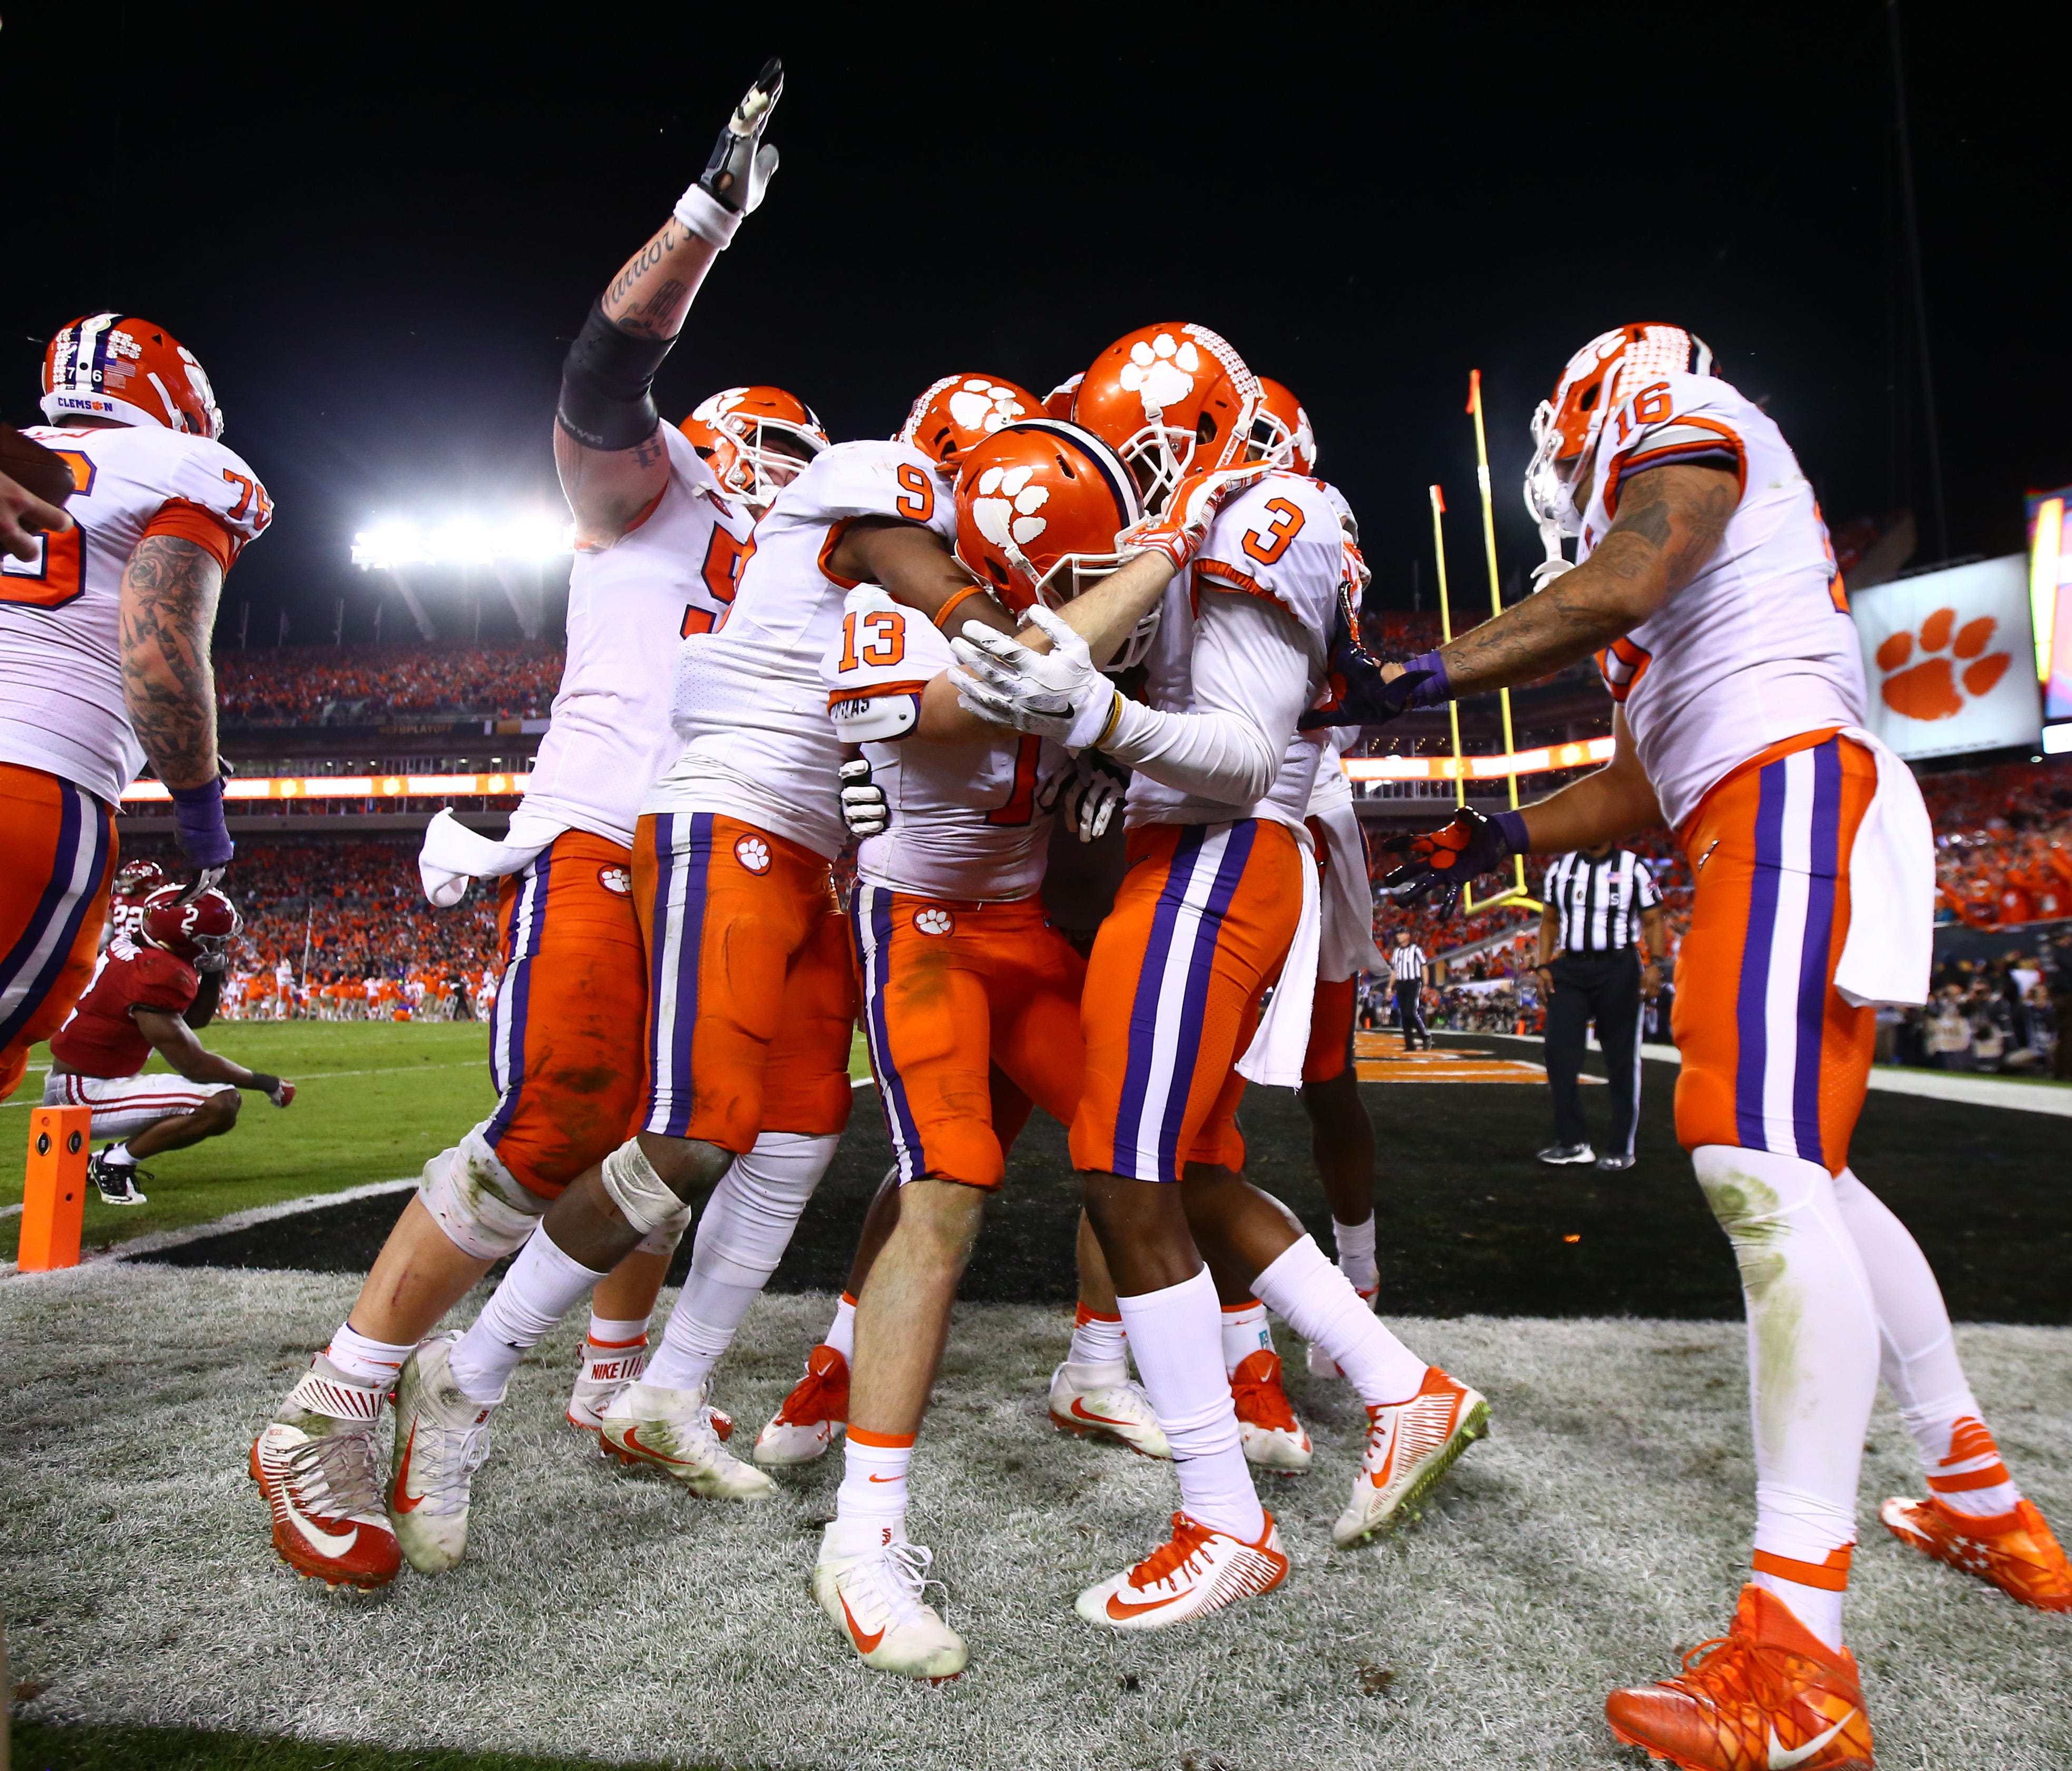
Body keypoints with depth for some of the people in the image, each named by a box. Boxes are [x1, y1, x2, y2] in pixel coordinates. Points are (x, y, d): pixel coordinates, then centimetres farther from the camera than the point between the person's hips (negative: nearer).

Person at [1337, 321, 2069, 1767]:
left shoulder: (1689, 427, 5)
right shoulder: (1664, 607, 30)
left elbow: (1615, 587, -16)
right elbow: (1638, 788, 26)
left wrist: (1412, 683, -14)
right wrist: (1498, 843, 22)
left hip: (1793, 787, -11)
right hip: (1759, 830, 11)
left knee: (1765, 1173, -20)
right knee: (1804, 1175, 15)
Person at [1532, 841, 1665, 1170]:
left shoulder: (1633, 868, -1)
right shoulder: (1560, 870, 9)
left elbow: (1653, 921, 0)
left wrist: (1655, 964, -13)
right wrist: (1544, 965, 6)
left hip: (1618, 969, -3)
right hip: (1570, 968, 3)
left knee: (1622, 1059, 3)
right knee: (1560, 1052, -2)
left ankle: (1621, 1148, 13)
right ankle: (1573, 1141, 9)